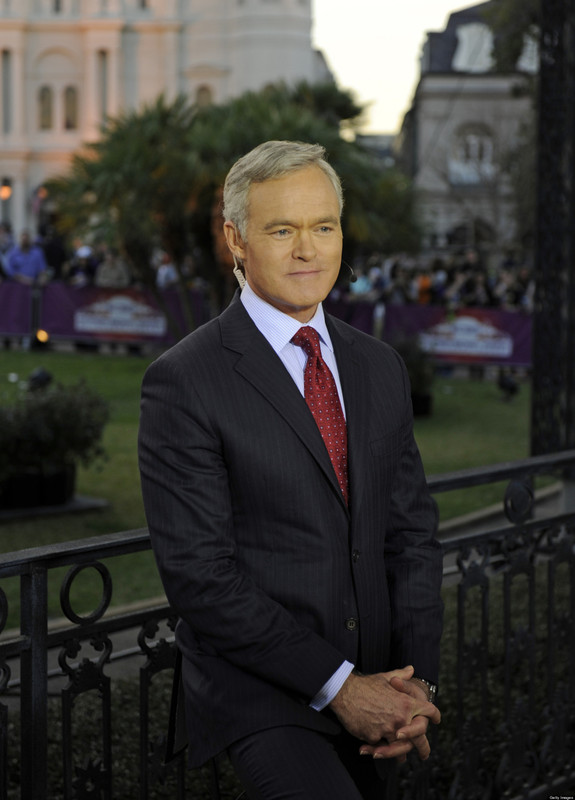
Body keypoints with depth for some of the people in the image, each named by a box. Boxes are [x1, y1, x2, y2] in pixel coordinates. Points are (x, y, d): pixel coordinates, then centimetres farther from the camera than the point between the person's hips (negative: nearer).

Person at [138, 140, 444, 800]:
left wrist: (417, 676, -2)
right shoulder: (183, 383, -9)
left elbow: (411, 530, 12)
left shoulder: (380, 368, 11)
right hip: (259, 695, -6)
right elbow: (198, 572, -12)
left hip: (373, 691, 6)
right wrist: (338, 685, -13)